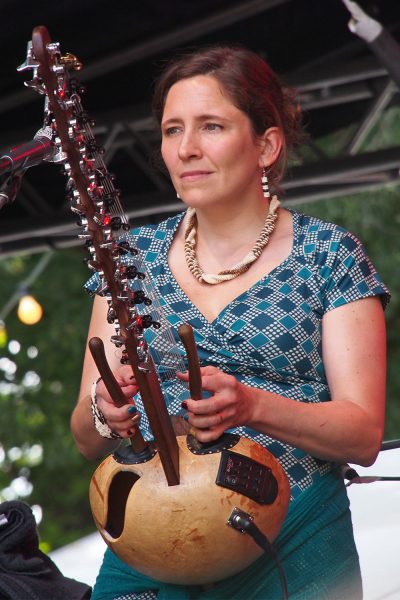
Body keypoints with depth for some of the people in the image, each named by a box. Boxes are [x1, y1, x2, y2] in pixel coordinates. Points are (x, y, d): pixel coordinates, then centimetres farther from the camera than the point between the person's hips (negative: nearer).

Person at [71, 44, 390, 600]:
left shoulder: (328, 254, 0)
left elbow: (365, 434, -6)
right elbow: (86, 439, 8)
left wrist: (252, 406, -23)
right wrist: (104, 412, -16)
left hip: (294, 552, -2)